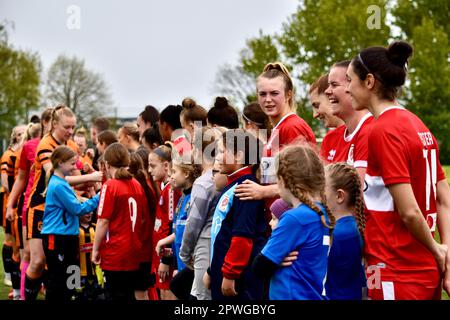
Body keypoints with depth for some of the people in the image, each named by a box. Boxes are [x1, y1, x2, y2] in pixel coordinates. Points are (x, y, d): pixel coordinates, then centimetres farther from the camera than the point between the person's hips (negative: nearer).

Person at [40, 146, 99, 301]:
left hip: (66, 237, 10)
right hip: (56, 239, -10)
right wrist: (98, 198, -14)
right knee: (57, 281, -3)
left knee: (68, 282, 14)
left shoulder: (60, 183, 13)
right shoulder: (58, 185, -17)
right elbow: (77, 209, -17)